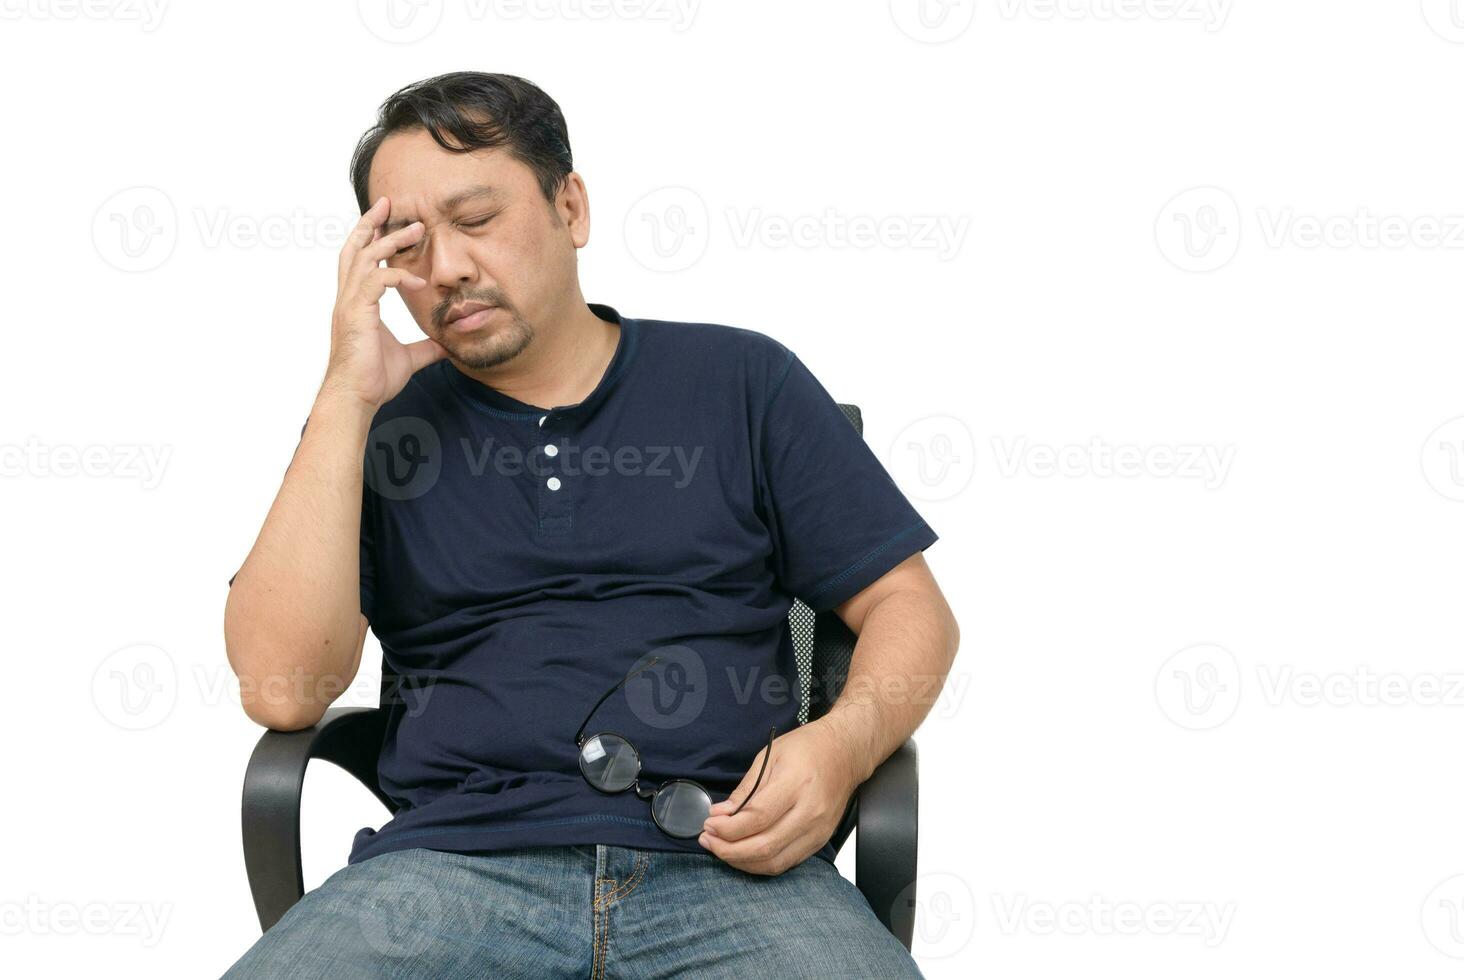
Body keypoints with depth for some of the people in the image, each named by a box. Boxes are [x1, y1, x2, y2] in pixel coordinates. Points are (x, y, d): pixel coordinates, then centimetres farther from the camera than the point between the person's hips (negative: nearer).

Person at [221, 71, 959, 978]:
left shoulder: (743, 382, 14)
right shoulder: (370, 428, 14)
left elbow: (910, 606, 13)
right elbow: (281, 687, 0)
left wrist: (844, 741, -10)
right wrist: (350, 399, -2)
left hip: (730, 863, 0)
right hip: (455, 861, 1)